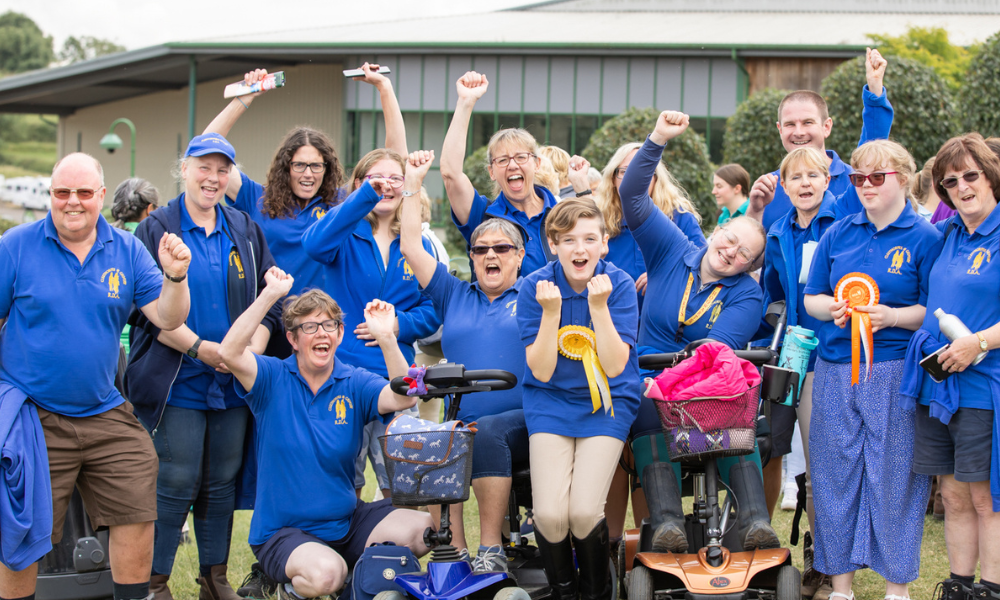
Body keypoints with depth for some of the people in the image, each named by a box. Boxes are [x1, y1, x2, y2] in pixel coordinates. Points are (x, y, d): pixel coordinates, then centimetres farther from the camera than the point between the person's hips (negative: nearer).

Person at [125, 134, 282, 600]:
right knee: (175, 486, -5)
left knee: (222, 485, 10)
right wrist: (200, 348, -16)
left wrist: (252, 351, -6)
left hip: (233, 385, 4)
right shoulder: (156, 230, -1)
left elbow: (268, 300, 11)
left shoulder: (246, 231, 12)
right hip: (176, 384, -4)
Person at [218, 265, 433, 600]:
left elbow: (403, 399, -18)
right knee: (326, 572, -35)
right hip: (283, 532, -4)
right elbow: (230, 353, -25)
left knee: (426, 530, -16)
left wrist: (386, 339, -32)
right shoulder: (273, 380, -5)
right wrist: (270, 294, -30)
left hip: (346, 522, 4)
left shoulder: (354, 384, 1)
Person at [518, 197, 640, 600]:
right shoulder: (536, 287, -8)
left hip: (607, 403, -1)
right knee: (550, 513, -17)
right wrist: (551, 311, -23)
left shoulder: (619, 285, -10)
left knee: (584, 511, -18)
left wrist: (599, 306, -25)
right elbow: (541, 371, -10)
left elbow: (615, 366, -15)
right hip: (551, 401, 1)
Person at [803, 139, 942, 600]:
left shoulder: (925, 238, 0)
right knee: (836, 473, 6)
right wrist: (831, 308, -7)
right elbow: (810, 298, 15)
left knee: (893, 474, -1)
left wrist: (893, 316, -19)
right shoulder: (838, 233, 11)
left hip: (895, 372, -4)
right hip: (835, 371, 4)